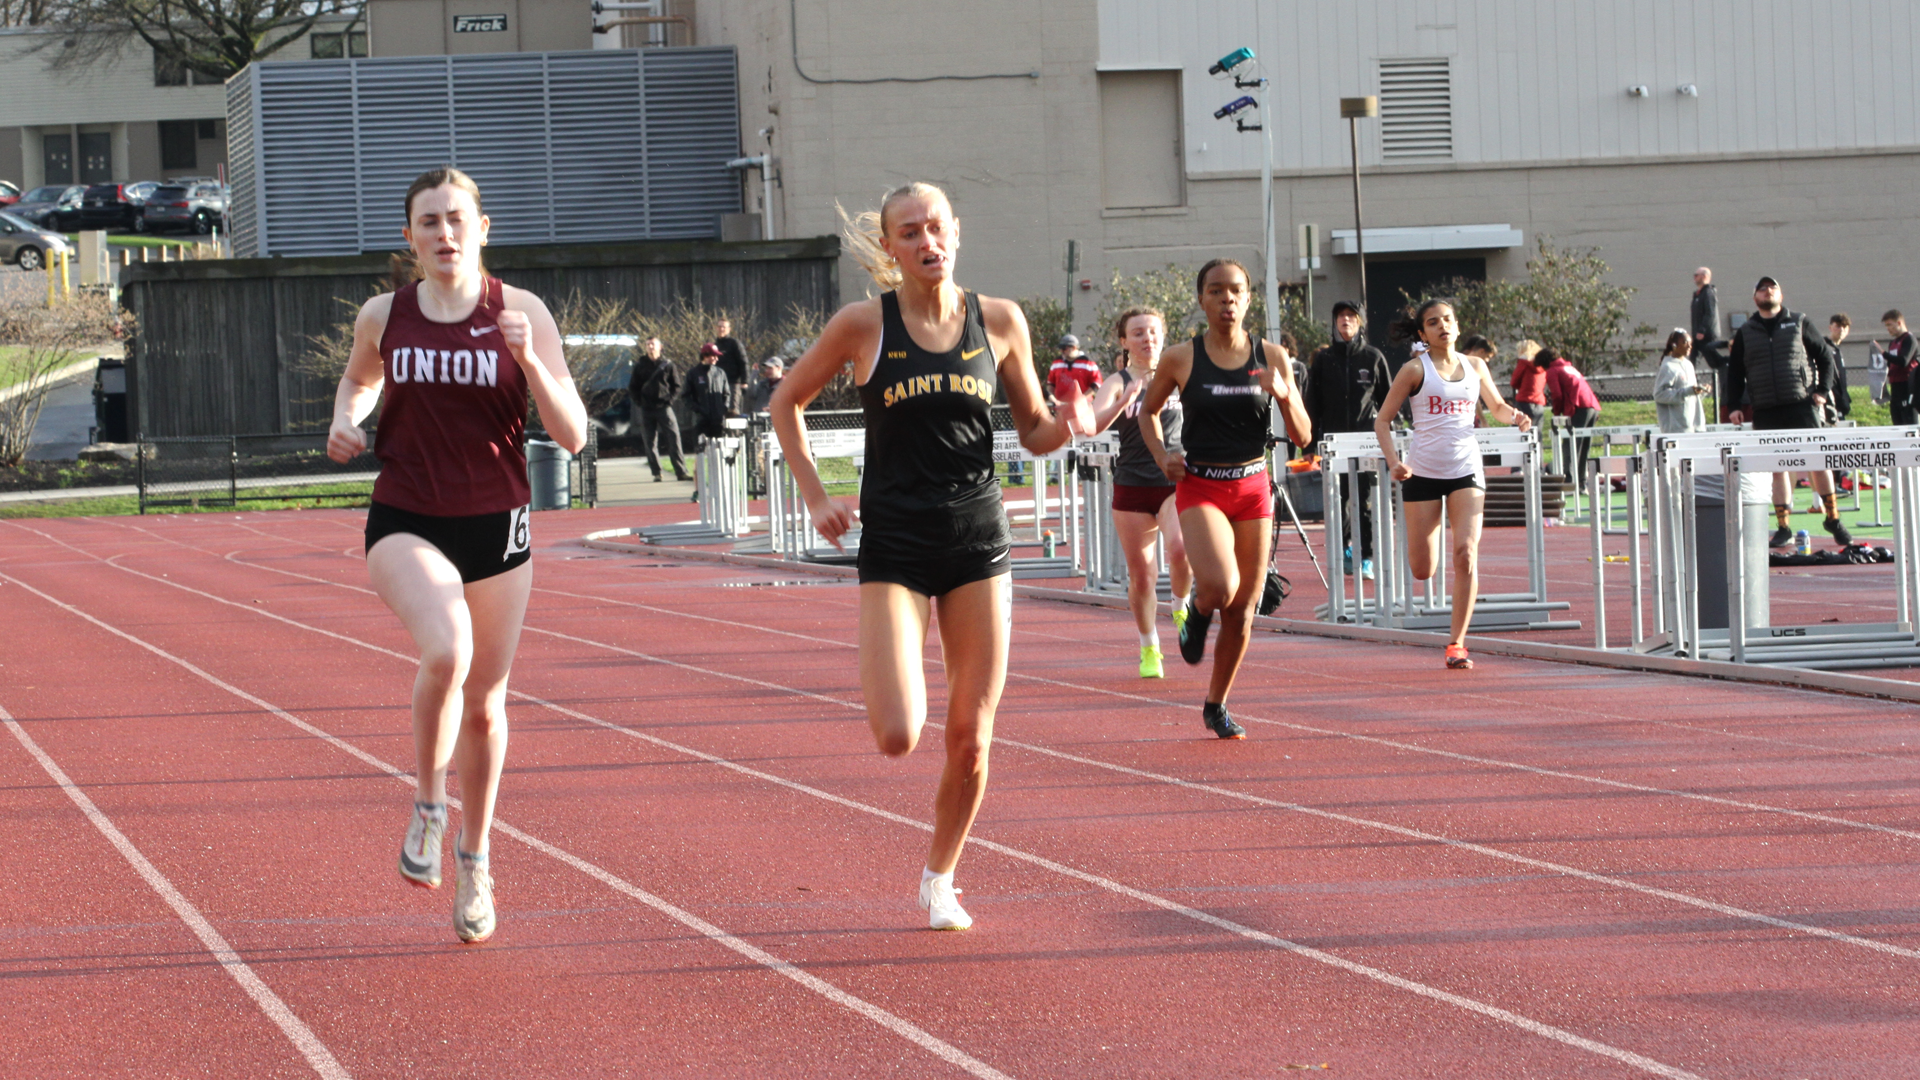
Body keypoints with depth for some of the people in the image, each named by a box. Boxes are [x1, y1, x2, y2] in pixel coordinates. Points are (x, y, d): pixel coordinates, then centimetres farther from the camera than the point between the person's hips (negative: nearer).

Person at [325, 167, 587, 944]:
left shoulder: (521, 314, -4)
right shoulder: (383, 316, 1)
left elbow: (573, 435, -7)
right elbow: (360, 378, 24)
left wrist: (529, 358, -22)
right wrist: (344, 421, 2)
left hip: (496, 527, 1)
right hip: (406, 524, -1)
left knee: (485, 702, 11)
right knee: (446, 652, -29)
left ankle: (474, 858, 34)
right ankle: (426, 806, -5)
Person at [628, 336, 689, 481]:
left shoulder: (667, 365, 6)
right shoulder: (640, 366, 8)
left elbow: (676, 386, 9)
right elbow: (632, 388, 12)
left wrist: (669, 399, -5)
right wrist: (639, 402, -1)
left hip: (664, 408, -2)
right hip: (646, 409, 2)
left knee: (674, 439, -9)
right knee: (650, 443, 1)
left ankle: (681, 472, -10)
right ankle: (656, 473, 7)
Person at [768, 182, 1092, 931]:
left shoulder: (999, 322, 3)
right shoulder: (863, 326, -3)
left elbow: (1033, 432, 12)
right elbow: (786, 402, 10)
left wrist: (1068, 425, -10)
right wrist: (815, 497, 2)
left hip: (979, 540, 2)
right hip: (895, 545, -2)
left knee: (970, 739, 3)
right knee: (897, 737, -15)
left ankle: (940, 879, 24)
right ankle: (885, 686, 23)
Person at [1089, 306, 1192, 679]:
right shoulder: (1118, 383, -2)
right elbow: (1094, 425, -19)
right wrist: (1126, 400, -34)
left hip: (1176, 481, 0)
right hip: (1132, 486, 0)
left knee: (1180, 549, -26)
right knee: (1141, 573, 4)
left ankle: (1181, 606, 5)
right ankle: (1149, 649, 22)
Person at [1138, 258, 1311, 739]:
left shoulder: (1272, 358, 2)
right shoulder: (1181, 360, -3)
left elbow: (1302, 437, 3)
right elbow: (1148, 411, 14)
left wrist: (1285, 396, -15)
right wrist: (1161, 455, -4)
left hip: (1253, 488, 3)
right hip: (1200, 488, -3)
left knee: (1242, 609, 6)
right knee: (1221, 586, -26)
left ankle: (1216, 705, 24)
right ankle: (1197, 610, 11)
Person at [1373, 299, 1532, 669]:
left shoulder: (1475, 366, 7)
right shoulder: (1415, 370, -3)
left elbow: (1496, 406, 24)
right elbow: (1382, 421, -2)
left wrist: (1515, 416, 1)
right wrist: (1393, 461, -18)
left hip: (1466, 470, 2)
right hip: (1423, 472, -2)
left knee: (1466, 554, -15)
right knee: (1422, 570, -2)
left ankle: (1457, 642, -7)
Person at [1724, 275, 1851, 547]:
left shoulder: (1799, 323, 6)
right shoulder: (1745, 333, 11)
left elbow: (1825, 356, 10)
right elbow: (1734, 372, 15)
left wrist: (1822, 390, 0)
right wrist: (1734, 406, 5)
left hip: (1801, 405, -2)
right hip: (1765, 411, 2)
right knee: (1777, 468, 2)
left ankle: (1833, 520, 5)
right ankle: (1783, 528, 7)